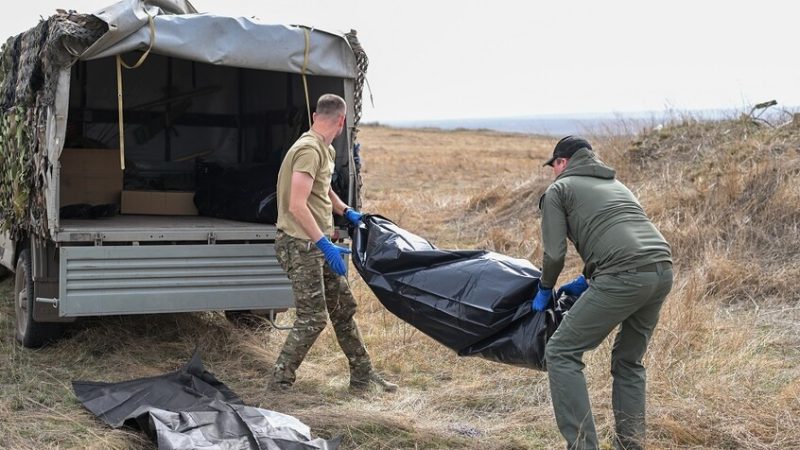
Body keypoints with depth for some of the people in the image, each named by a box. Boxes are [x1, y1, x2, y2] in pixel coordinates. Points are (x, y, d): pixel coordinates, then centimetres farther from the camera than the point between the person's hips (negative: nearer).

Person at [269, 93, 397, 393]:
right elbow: (297, 206, -27)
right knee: (313, 317, -9)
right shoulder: (309, 150, -19)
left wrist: (346, 212, 22)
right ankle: (279, 383, 3)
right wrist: (324, 244, -28)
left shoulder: (326, 151, 13)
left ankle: (363, 376, 25)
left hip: (317, 246, 10)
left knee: (343, 307, 15)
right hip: (300, 245, -10)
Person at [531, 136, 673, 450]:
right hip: (662, 270, 8)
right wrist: (587, 280, 39)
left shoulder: (558, 190, 12)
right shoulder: (615, 184, 33)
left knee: (561, 353, 1)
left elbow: (554, 253, 3)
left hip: (625, 276, -8)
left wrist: (545, 289, 21)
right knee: (628, 361, 23)